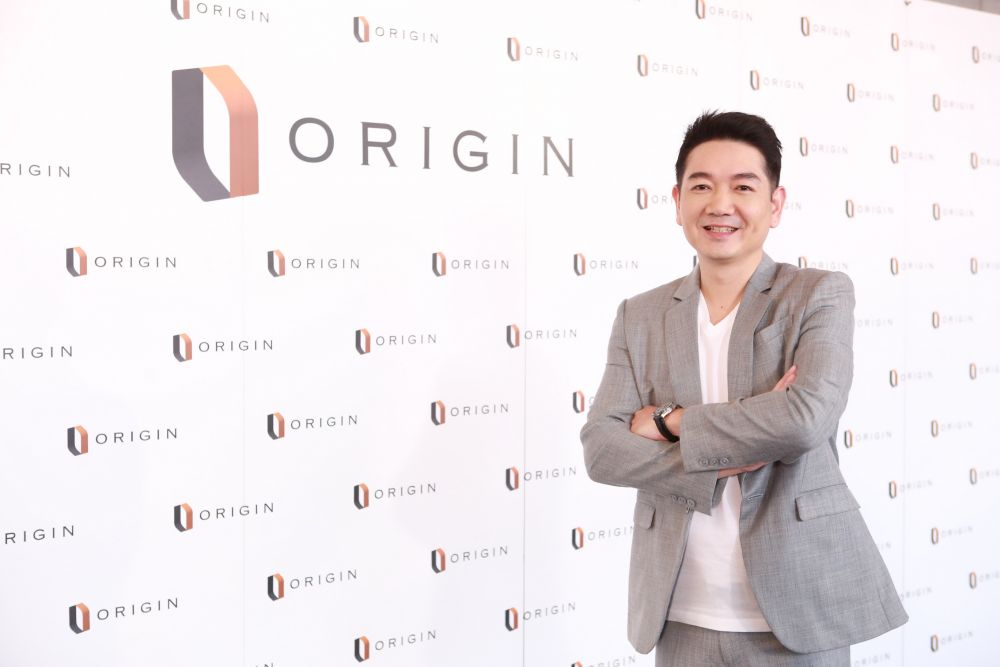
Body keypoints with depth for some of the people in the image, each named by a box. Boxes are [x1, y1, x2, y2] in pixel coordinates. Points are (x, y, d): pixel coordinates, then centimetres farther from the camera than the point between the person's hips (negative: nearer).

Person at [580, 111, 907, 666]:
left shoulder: (821, 295, -3)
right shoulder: (639, 316, 5)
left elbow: (807, 419, -19)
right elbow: (600, 448, -5)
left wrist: (671, 422, -11)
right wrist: (722, 461, -18)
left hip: (798, 609, -2)